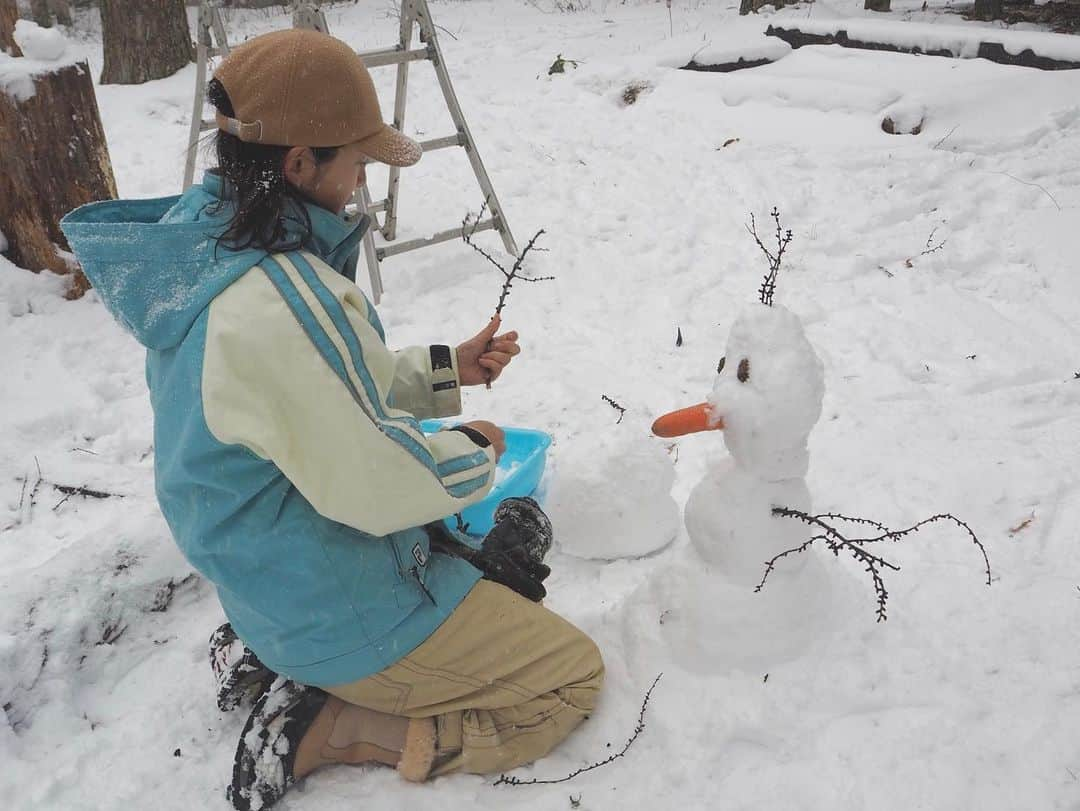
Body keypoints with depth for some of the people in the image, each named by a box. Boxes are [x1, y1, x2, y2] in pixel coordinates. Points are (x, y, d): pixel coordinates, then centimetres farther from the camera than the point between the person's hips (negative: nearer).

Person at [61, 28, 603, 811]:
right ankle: (327, 726, 0)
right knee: (574, 675, 4)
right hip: (337, 612, -9)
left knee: (514, 542, 29)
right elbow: (375, 486, -26)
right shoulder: (281, 301, -33)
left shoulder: (202, 241, -2)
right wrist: (473, 450, -7)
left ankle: (271, 654, 17)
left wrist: (442, 370, 4)